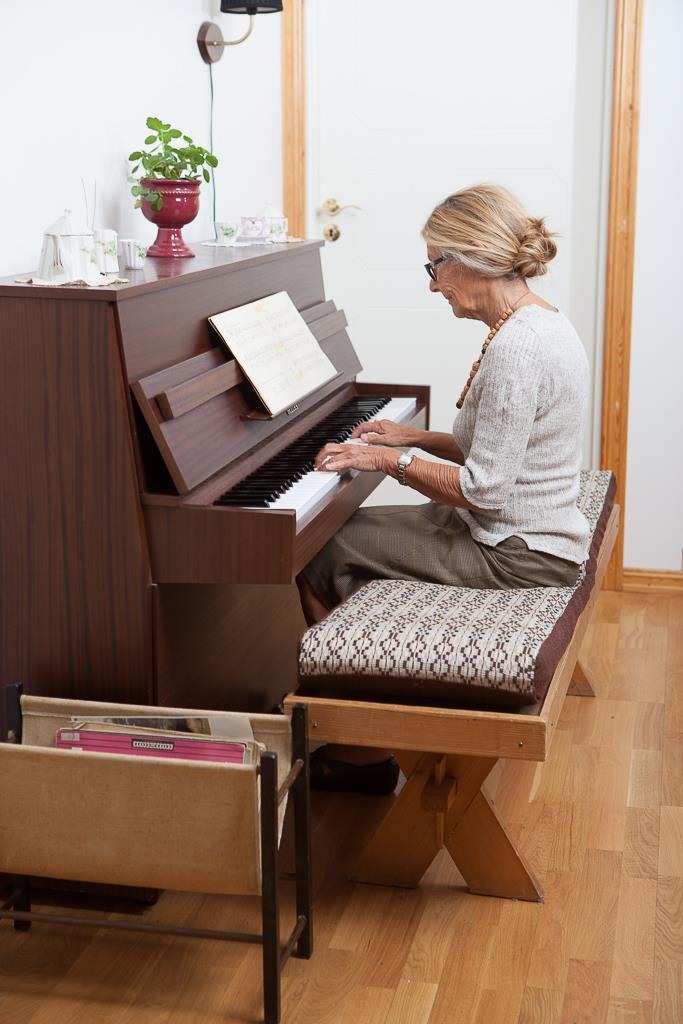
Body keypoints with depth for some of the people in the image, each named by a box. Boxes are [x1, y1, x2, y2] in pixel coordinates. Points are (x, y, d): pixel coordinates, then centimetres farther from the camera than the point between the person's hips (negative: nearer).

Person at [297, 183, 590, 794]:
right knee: (353, 534, 16)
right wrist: (417, 438, 11)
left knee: (321, 564, -4)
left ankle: (360, 751, 10)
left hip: (516, 557, -10)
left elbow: (484, 490, -25)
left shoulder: (516, 346, -24)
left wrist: (390, 460, -13)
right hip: (535, 535, 10)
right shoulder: (543, 322, 8)